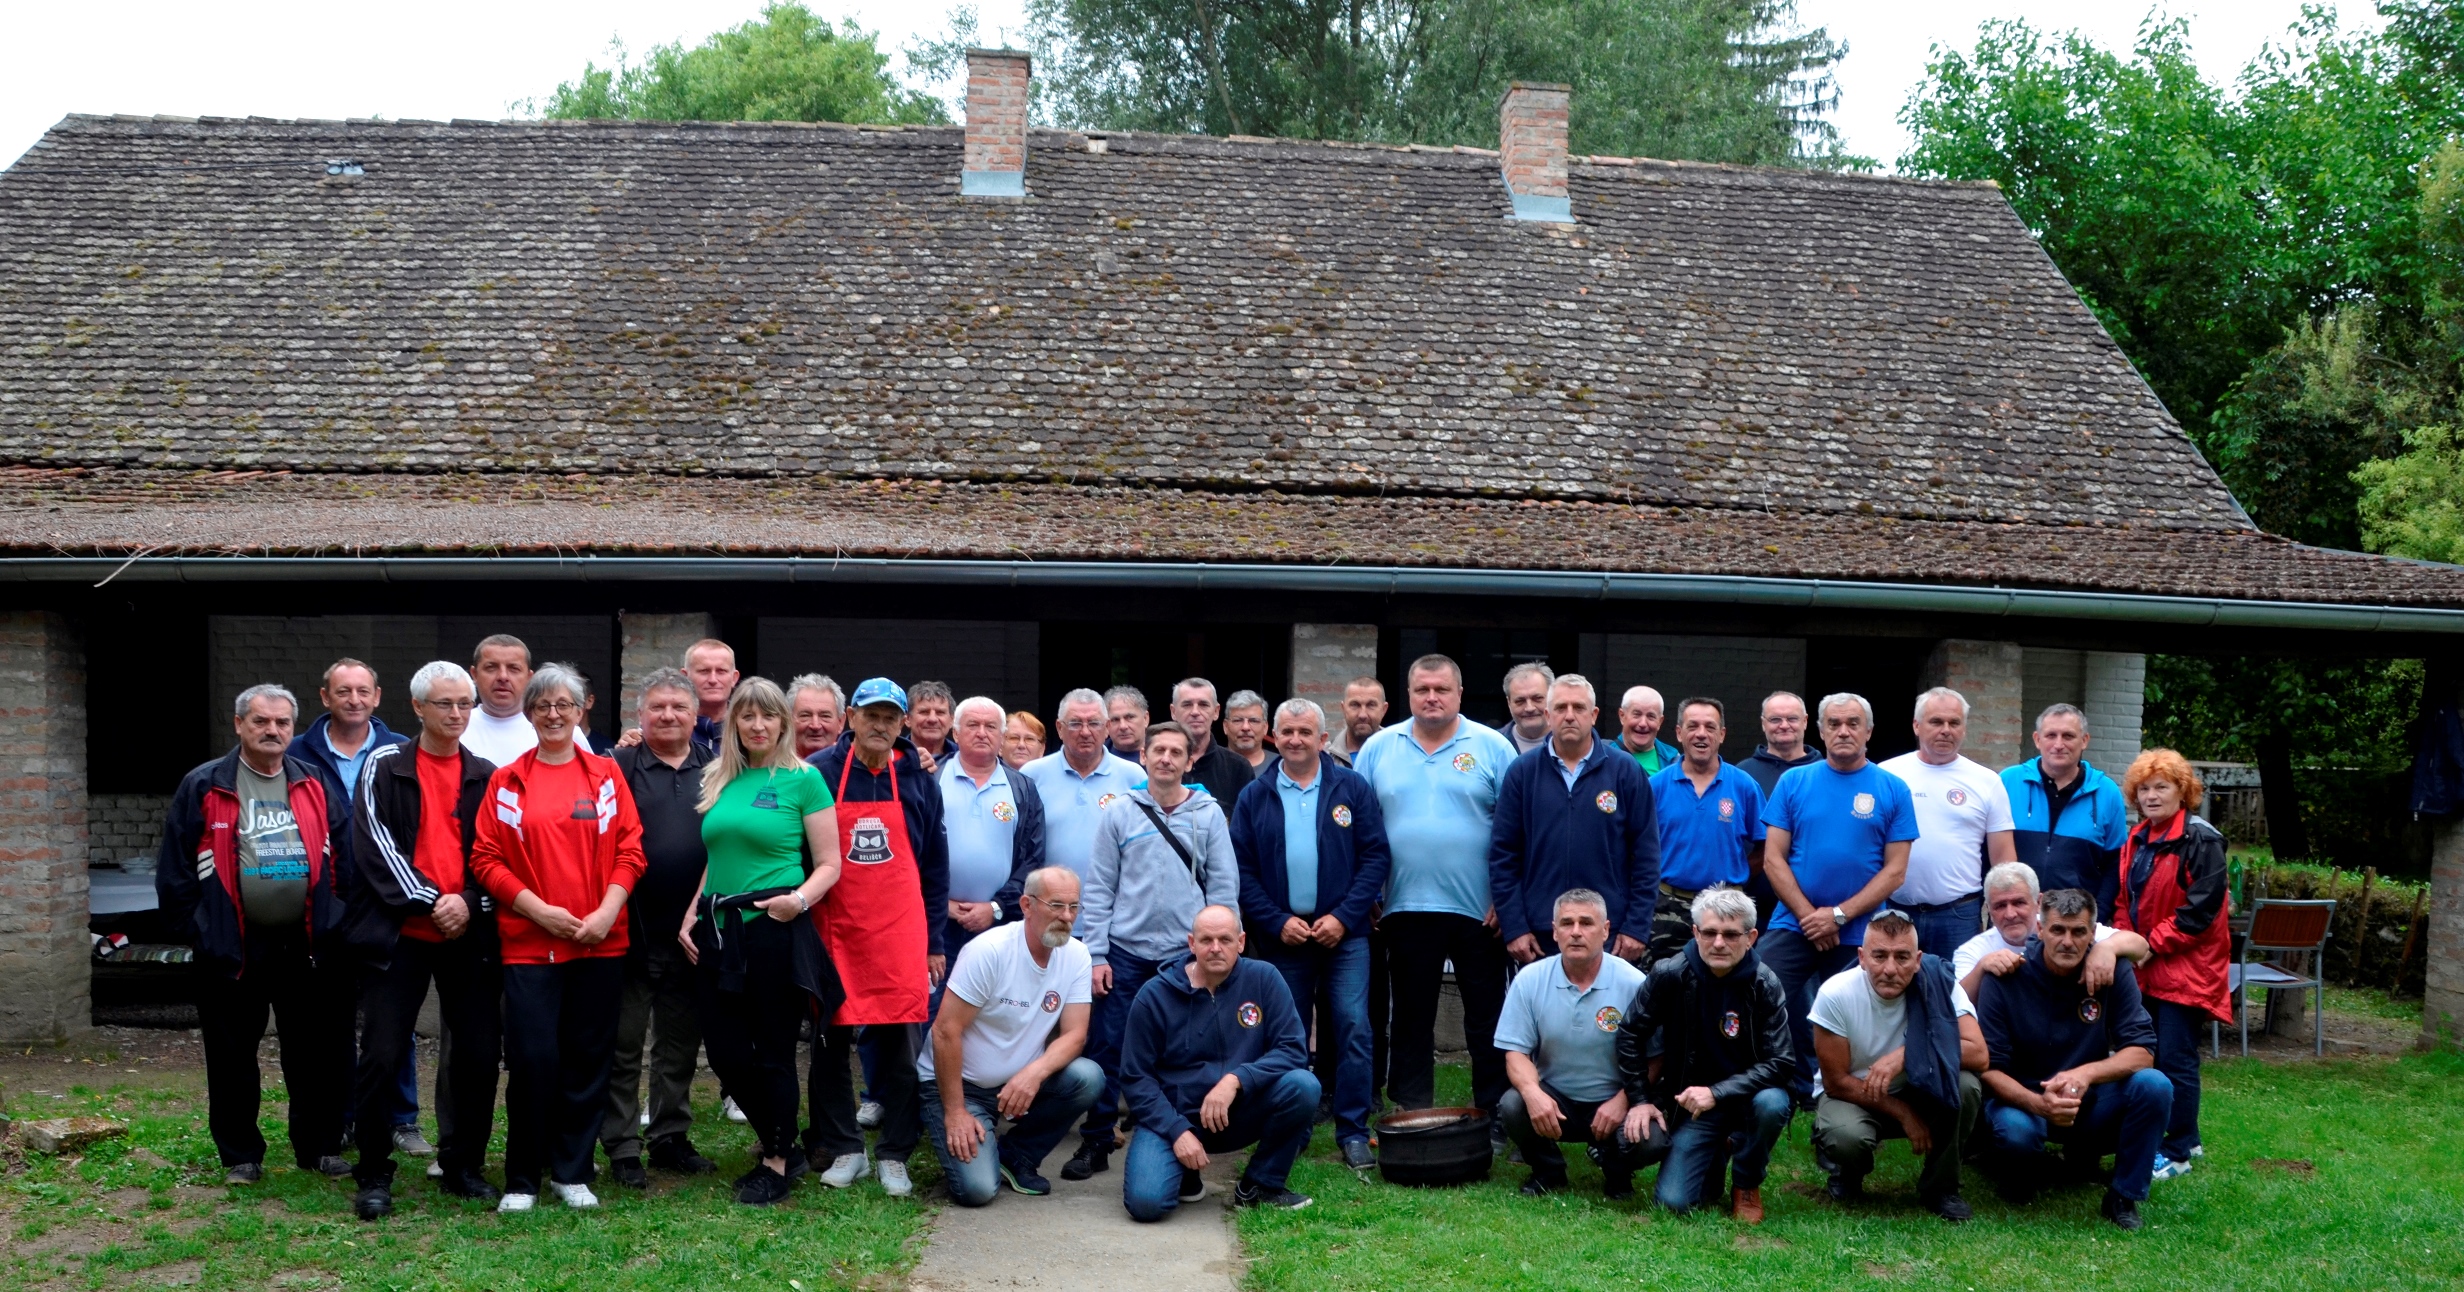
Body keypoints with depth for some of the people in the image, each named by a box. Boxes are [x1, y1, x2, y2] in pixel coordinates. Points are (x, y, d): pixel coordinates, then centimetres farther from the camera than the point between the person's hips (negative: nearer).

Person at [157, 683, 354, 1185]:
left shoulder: (314, 785, 9)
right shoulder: (204, 787, 0)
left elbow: (342, 857, 12)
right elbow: (176, 867, 0)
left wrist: (335, 922, 5)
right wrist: (190, 930, -5)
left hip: (308, 949, 2)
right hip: (232, 950, -2)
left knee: (317, 1055, 7)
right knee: (233, 1059, 6)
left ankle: (319, 1147, 20)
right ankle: (240, 1156, 18)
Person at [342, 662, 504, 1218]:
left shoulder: (485, 776, 10)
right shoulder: (385, 767, 3)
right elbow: (377, 845, -6)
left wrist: (469, 904, -9)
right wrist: (428, 901, -13)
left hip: (469, 937, 3)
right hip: (400, 934, -3)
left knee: (480, 1055, 4)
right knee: (382, 1056, -4)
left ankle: (463, 1166, 20)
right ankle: (373, 1177, 8)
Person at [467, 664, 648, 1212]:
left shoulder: (606, 775, 8)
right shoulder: (508, 781, 4)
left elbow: (630, 850, 4)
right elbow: (486, 859, 0)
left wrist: (606, 911, -9)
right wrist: (541, 911, -10)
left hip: (600, 942, 2)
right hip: (529, 942, -2)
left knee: (589, 1058, 6)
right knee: (533, 1058, -6)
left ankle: (572, 1171, 19)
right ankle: (521, 1180, 9)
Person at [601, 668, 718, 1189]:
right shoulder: (619, 767, -1)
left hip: (693, 932, 3)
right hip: (633, 930, -3)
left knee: (681, 1043, 13)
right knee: (623, 1044, 4)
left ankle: (671, 1137, 25)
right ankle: (622, 1148, 12)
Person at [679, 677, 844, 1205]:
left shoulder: (804, 779, -4)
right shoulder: (717, 780, 11)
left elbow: (829, 864, -5)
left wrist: (800, 898, -21)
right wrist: (692, 913, 9)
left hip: (775, 930, -5)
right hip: (719, 931, 6)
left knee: (773, 1052, 2)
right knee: (726, 1053, 7)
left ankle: (779, 1161, 20)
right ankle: (778, 1143, 28)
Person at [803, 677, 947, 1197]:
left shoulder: (919, 780, 5)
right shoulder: (819, 773, -1)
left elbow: (935, 868, 8)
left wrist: (934, 943, 6)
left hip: (900, 935, 1)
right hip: (833, 933, 0)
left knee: (900, 1044, 1)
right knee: (830, 1042, 5)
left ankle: (894, 1155, 11)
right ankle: (844, 1150, 18)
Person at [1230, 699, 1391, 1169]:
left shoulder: (1352, 789, 2)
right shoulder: (1254, 798, 5)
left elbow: (1375, 856, -1)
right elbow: (1242, 870, 2)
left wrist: (1344, 917, -10)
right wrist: (1276, 922, -8)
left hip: (1344, 934, -1)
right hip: (1282, 935, 1)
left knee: (1352, 1026, -8)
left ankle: (1353, 1130, -2)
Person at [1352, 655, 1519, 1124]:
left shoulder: (1491, 747, -1)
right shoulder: (1378, 749, 6)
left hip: (1478, 909, -2)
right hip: (1405, 907, 2)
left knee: (1487, 1016, 5)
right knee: (1411, 1017, 10)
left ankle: (1495, 1116, 14)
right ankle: (1412, 1116, 19)